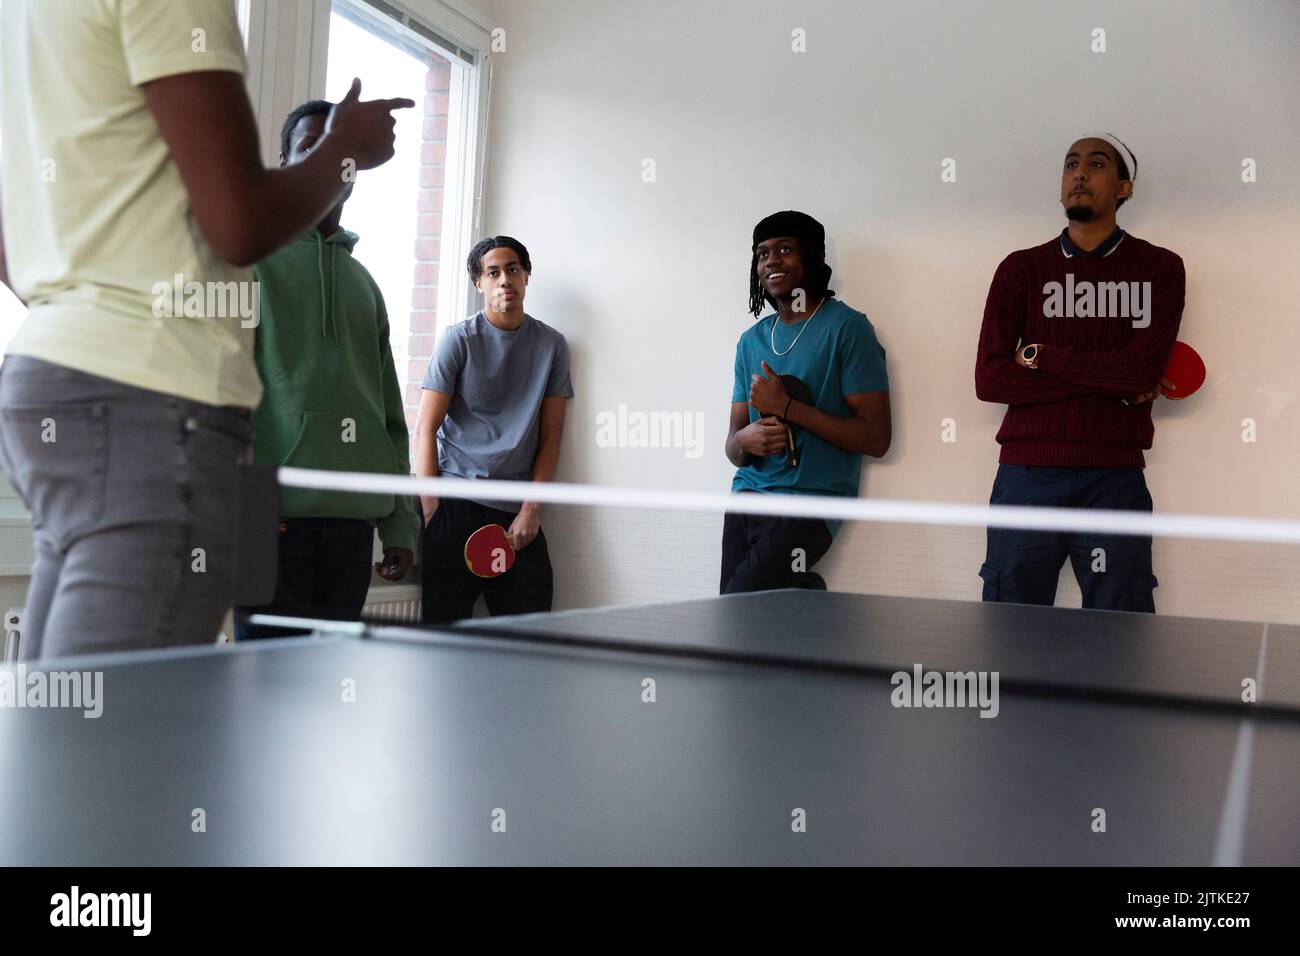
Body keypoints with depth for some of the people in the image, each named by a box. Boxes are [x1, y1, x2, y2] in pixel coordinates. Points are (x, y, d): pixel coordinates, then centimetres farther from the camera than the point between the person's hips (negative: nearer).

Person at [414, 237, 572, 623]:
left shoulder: (552, 345, 9)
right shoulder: (459, 340, 0)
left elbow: (550, 435, 9)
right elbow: (425, 429, -1)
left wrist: (531, 509, -1)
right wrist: (430, 512, -9)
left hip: (517, 513, 3)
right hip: (455, 504, -2)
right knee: (446, 626, -3)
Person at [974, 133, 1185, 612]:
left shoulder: (1159, 268, 8)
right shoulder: (1020, 269, 10)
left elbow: (1145, 369, -9)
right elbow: (988, 379, -3)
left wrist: (1039, 356, -4)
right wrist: (1111, 382, -6)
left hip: (1113, 480, -1)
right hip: (1025, 476, 1)